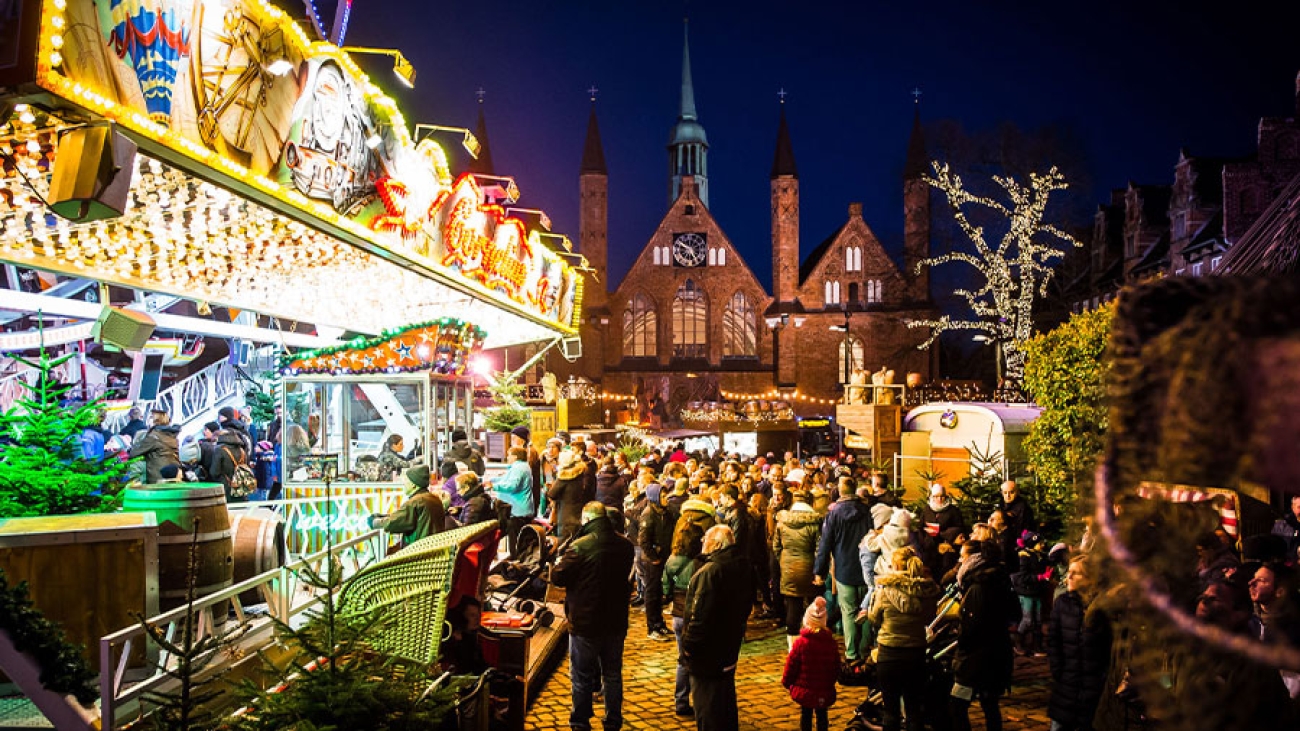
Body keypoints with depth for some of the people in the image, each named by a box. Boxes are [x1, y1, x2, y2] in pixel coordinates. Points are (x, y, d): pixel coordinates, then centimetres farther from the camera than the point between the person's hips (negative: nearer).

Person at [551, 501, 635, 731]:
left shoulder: (580, 546, -20)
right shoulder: (625, 545, -3)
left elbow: (558, 578, -14)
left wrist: (557, 565, 7)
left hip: (585, 623, -5)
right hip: (616, 621, 5)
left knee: (581, 677, 10)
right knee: (613, 675, 18)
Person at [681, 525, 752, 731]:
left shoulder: (710, 572, -25)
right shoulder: (742, 568, 3)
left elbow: (699, 615, -26)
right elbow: (744, 609, 14)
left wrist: (689, 647, -16)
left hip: (707, 654, -9)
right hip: (729, 650, 9)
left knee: (706, 710, 4)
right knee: (726, 702, 24)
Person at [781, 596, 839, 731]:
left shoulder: (801, 642, -14)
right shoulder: (831, 642, -4)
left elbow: (791, 664, -7)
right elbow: (836, 666, 6)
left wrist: (787, 681, 9)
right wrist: (831, 682, 22)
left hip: (805, 688, -2)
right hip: (825, 690, 2)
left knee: (806, 714, 10)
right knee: (822, 715, 14)